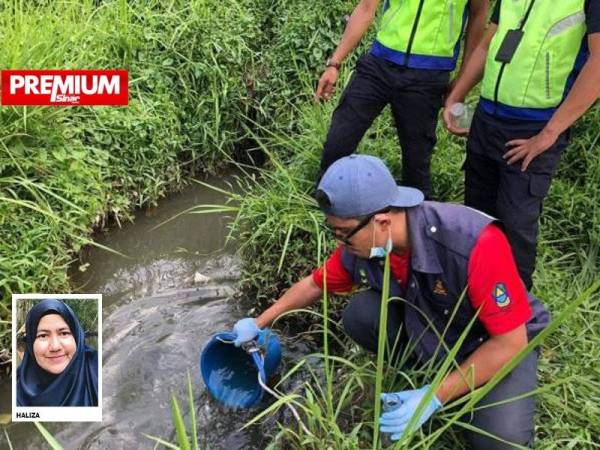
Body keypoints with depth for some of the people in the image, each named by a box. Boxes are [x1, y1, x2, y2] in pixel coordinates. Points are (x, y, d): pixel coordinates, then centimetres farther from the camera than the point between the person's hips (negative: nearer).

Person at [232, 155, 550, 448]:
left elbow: (511, 342, -29)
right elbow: (314, 285, 1)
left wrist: (433, 397, -30)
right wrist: (259, 323, 6)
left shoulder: (474, 243, -38)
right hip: (428, 328, 5)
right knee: (359, 315, -20)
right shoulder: (360, 245, -20)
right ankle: (420, 363, 6)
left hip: (498, 341, -4)